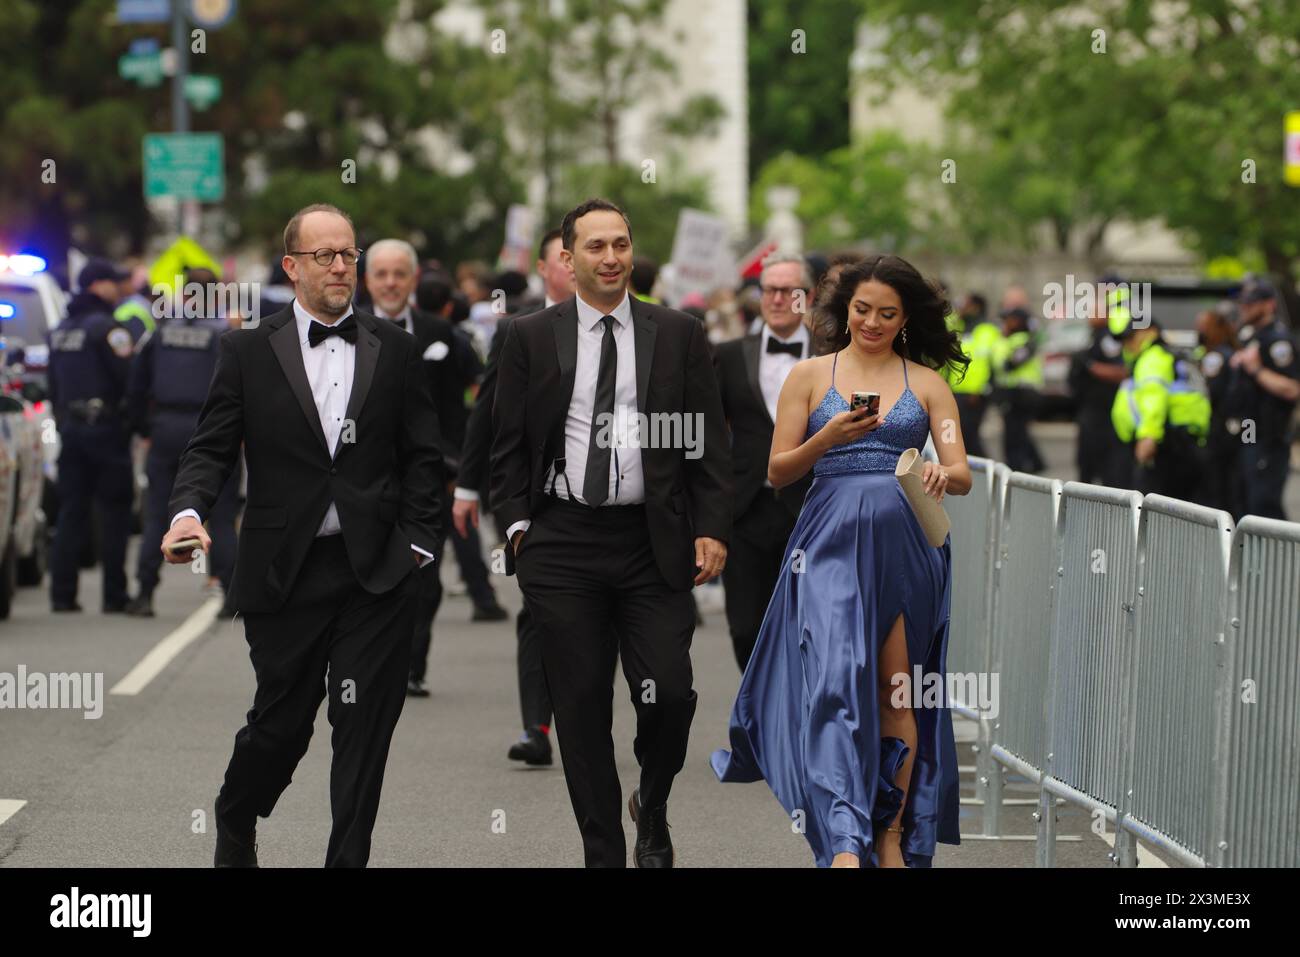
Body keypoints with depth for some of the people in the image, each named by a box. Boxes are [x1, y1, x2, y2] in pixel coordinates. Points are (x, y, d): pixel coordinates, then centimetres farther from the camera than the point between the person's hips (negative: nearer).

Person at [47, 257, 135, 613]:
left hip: (70, 427, 7)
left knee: (70, 512, 8)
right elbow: (128, 379, -17)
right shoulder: (107, 328, -12)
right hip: (106, 429, -7)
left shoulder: (60, 331, 14)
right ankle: (114, 595, -2)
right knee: (114, 513, -1)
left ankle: (62, 593, 5)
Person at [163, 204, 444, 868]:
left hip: (378, 572, 1)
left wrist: (419, 541, 1)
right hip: (285, 573, -1)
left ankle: (348, 860, 7)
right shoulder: (249, 351, 4)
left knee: (365, 726, -1)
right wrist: (189, 511, -18)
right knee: (280, 720, 8)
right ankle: (235, 826, 36)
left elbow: (421, 456, 9)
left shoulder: (393, 350, 9)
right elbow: (211, 448, 0)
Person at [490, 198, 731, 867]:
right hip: (562, 543, 0)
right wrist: (519, 524, -2)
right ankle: (602, 853, 11)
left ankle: (653, 809, 21)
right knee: (581, 705, 2)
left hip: (653, 544, 0)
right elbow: (509, 445, 9)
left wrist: (711, 529, -2)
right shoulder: (531, 338, 7)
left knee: (670, 693, -8)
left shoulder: (680, 336, 8)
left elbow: (708, 442, 6)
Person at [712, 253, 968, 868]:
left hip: (904, 546, 2)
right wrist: (829, 437, -11)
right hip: (831, 541, -1)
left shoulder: (928, 383, 12)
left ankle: (891, 838, 8)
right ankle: (845, 844, -24)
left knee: (897, 691, 0)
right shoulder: (809, 376, 9)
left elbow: (962, 474, 6)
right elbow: (778, 471, 6)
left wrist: (943, 475, -18)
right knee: (835, 678, -16)